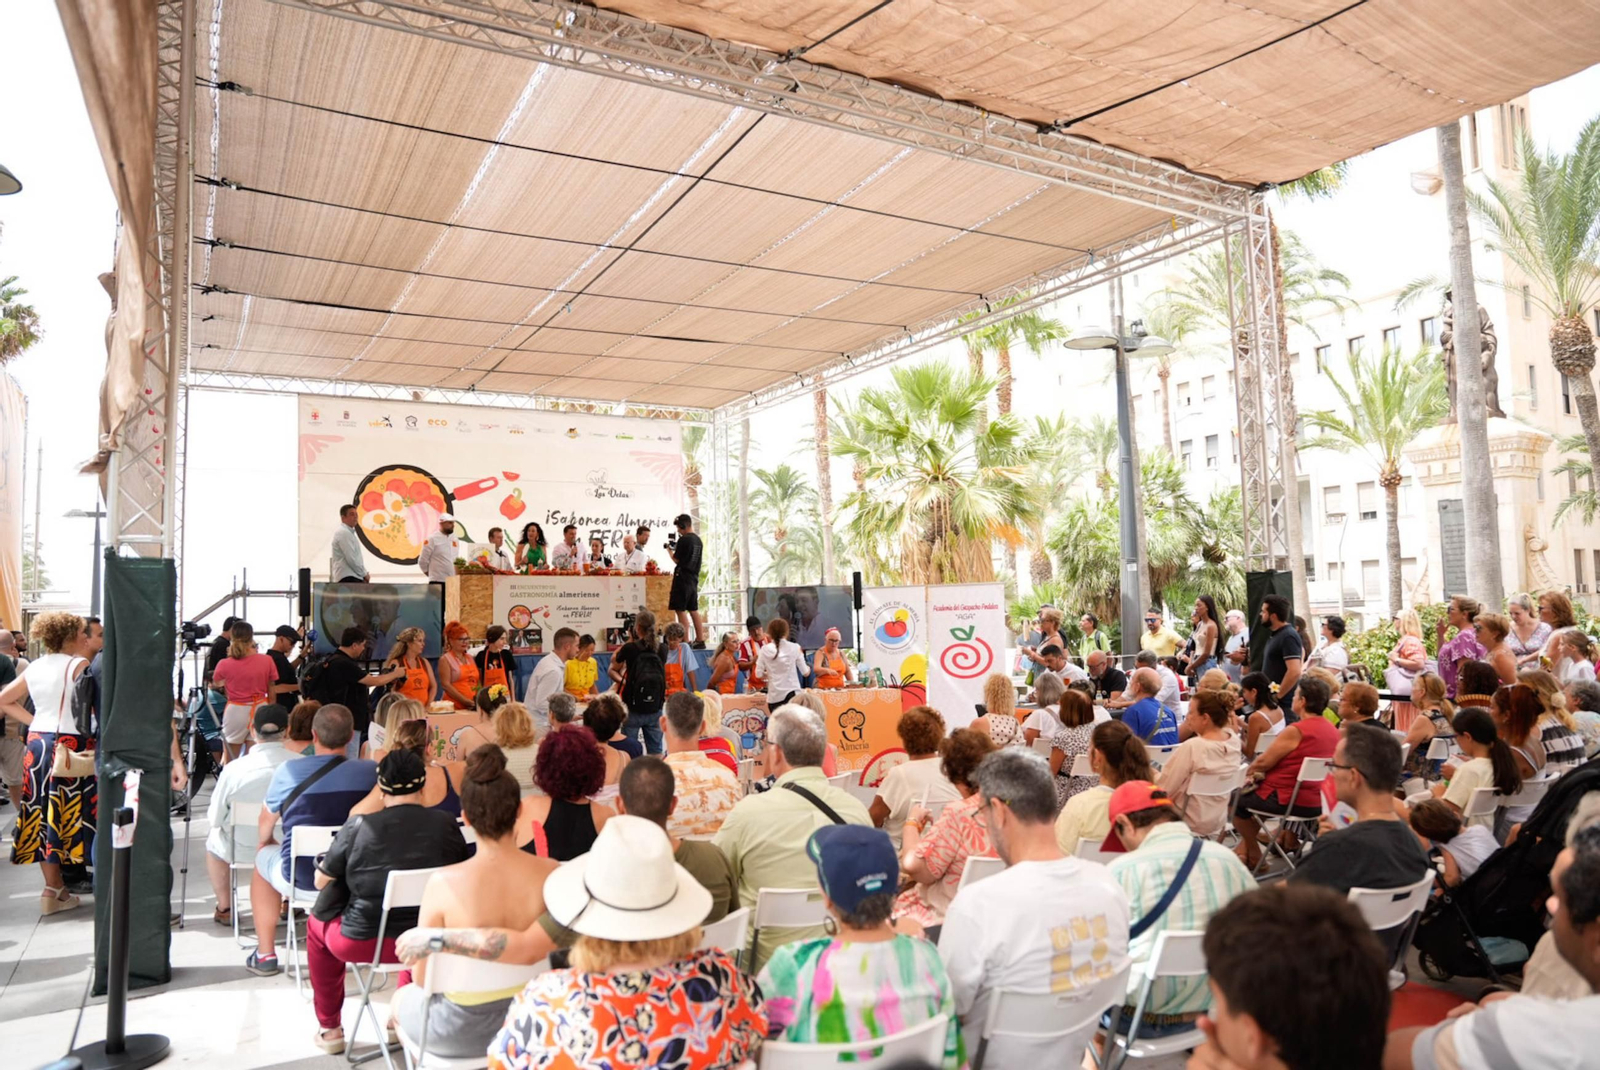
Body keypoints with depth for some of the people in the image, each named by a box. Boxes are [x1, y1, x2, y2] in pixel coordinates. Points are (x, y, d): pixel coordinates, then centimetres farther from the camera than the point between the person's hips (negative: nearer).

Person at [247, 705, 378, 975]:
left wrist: (266, 842, 27)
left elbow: (265, 827, 5)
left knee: (263, 857, 31)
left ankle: (265, 955, 33)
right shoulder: (373, 771, -9)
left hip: (300, 878, -1)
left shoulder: (289, 770, -11)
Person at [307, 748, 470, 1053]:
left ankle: (329, 1029, 38)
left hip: (363, 942, -2)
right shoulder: (447, 824, -8)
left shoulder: (358, 825, -13)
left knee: (316, 924, 30)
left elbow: (321, 881, 1)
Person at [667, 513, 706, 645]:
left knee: (681, 610, -5)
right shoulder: (698, 540, 12)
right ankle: (700, 640, 14)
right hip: (694, 578, 8)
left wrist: (669, 550, 6)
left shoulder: (683, 540, -14)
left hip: (682, 578, -8)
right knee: (694, 610, 13)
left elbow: (677, 559, -11)